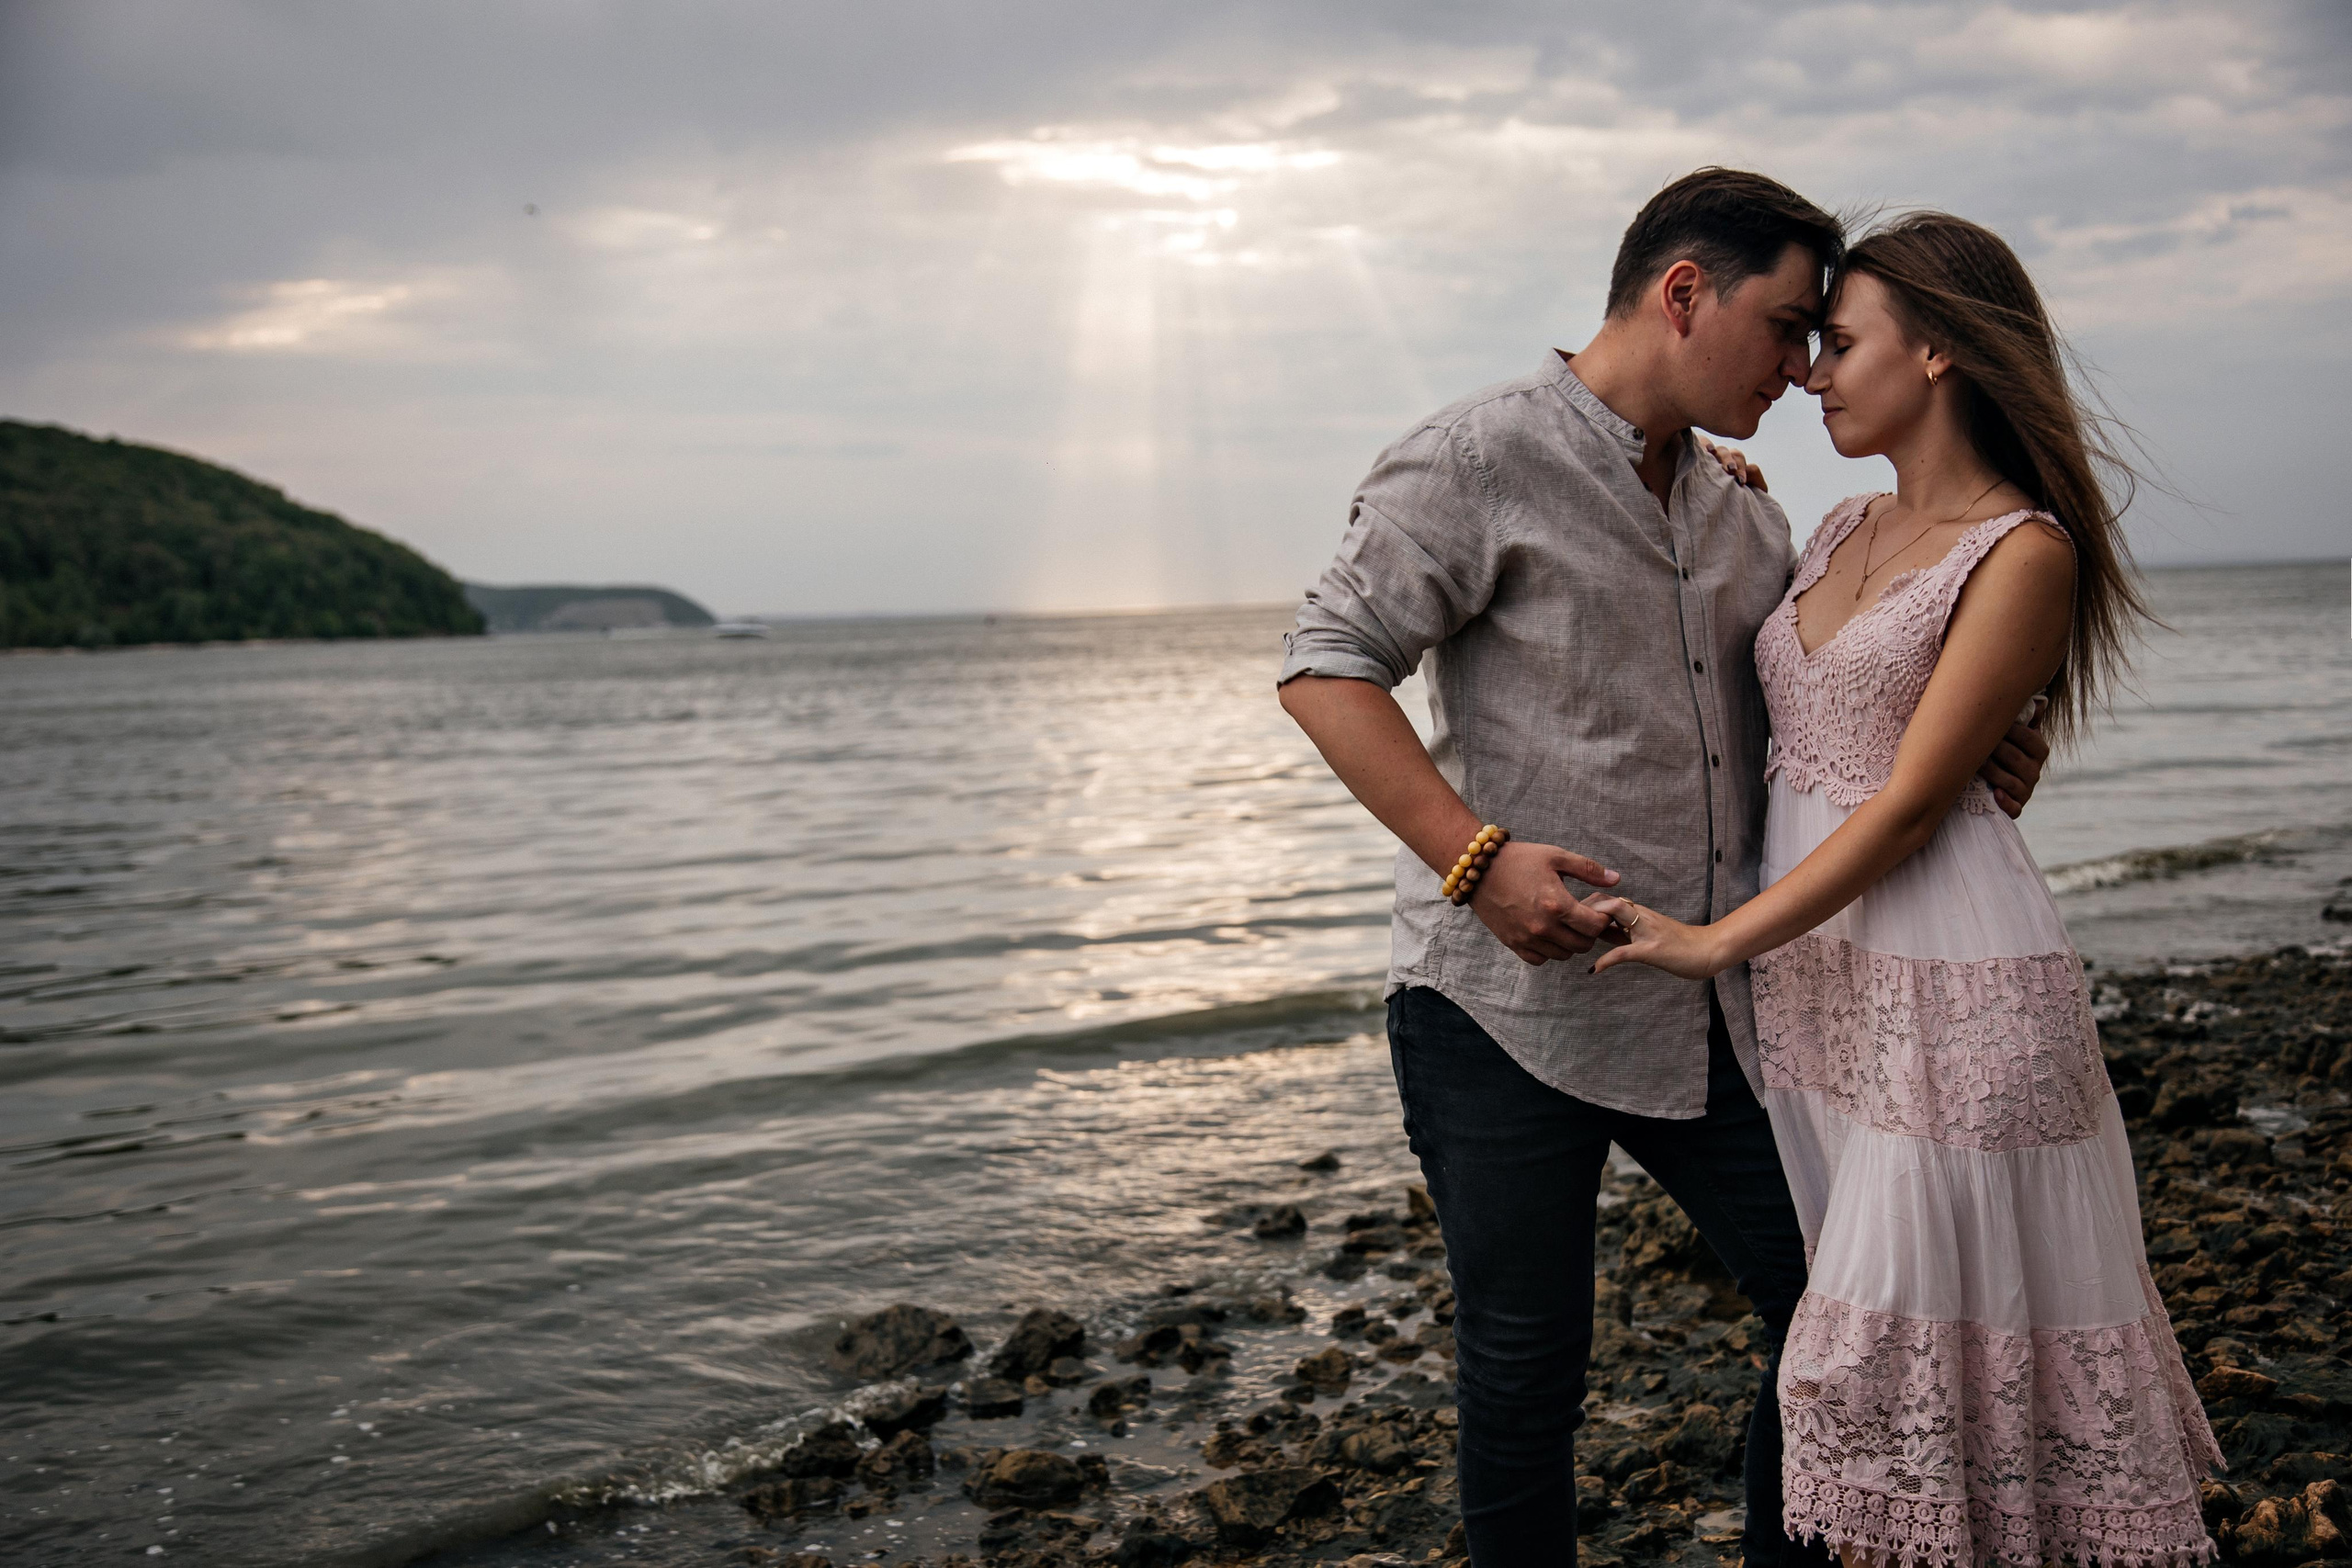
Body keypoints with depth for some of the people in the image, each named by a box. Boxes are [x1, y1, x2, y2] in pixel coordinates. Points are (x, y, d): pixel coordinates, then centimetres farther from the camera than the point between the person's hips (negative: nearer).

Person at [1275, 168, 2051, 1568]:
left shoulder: (1745, 516, 14)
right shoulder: (1481, 462, -8)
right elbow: (1328, 668, -12)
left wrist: (1964, 756, 1)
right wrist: (1476, 855, -23)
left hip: (1712, 1013, 7)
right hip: (1511, 1004, -7)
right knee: (1526, 1376, 5)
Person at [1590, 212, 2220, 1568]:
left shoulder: (2025, 551, -11)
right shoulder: (1848, 531, 12)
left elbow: (1912, 799, -16)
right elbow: (1786, 729, 27)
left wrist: (1718, 942, -18)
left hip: (1951, 986, -8)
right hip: (1816, 974, 8)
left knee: (1960, 1327, 1)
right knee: (1872, 1317, 14)